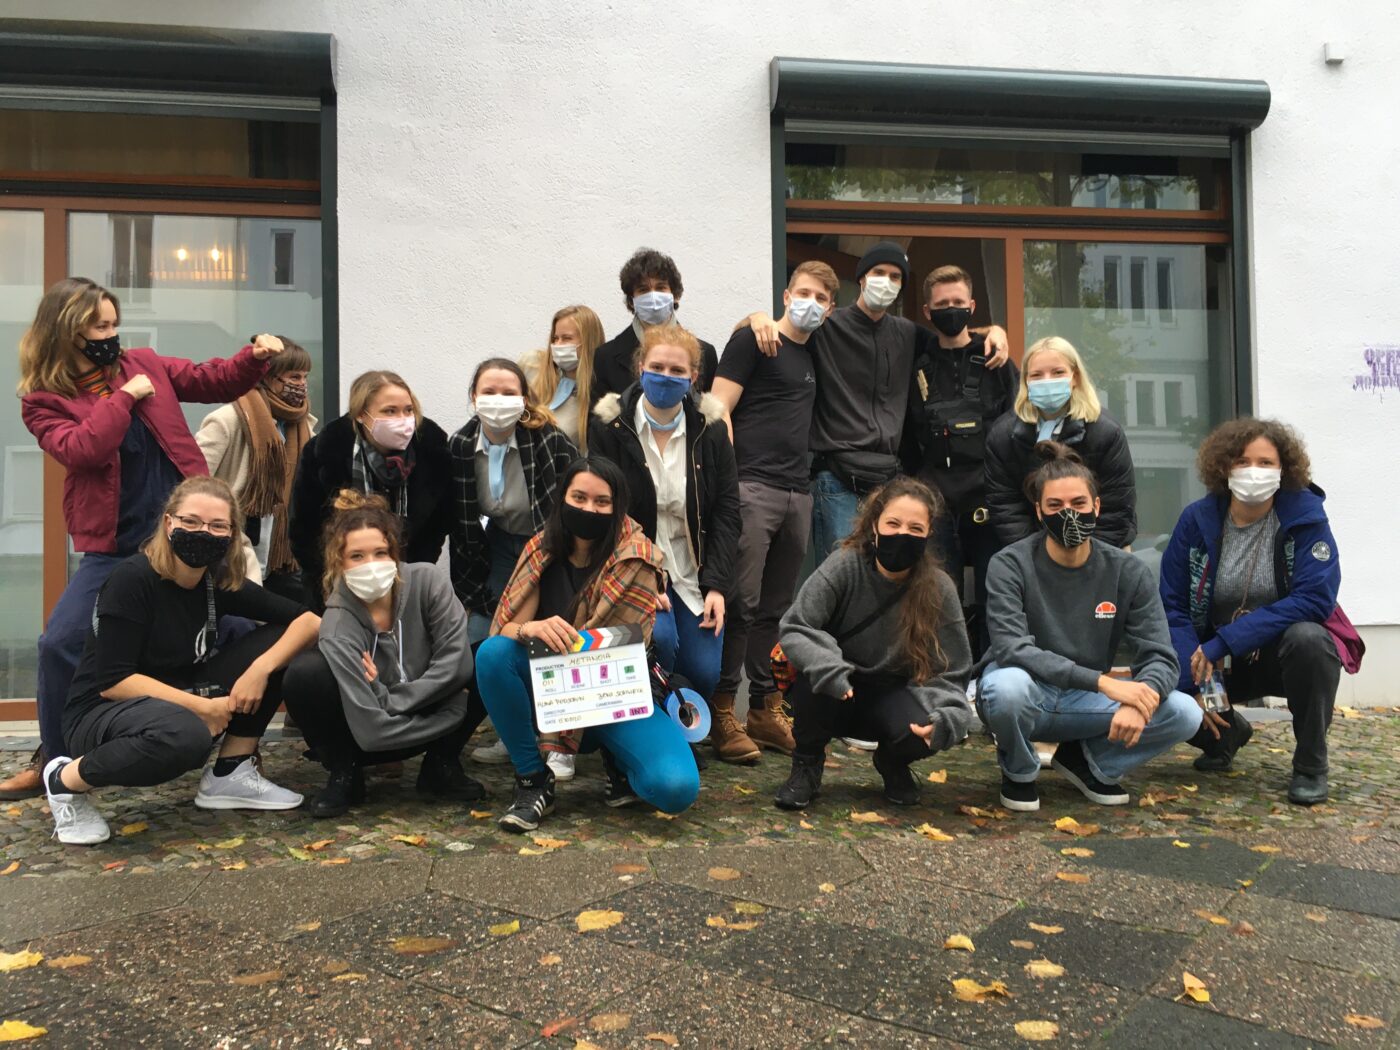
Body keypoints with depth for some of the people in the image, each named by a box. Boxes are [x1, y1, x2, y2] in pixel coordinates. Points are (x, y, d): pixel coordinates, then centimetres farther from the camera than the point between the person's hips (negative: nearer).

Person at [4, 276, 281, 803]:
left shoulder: (144, 364, 7)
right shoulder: (43, 400, 0)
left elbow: (214, 380, 12)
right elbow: (82, 449, -18)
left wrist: (255, 357, -6)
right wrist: (124, 396, -14)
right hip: (116, 546, -1)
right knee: (60, 643, -4)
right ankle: (54, 761, 18)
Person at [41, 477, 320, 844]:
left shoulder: (221, 582, -3)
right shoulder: (133, 579, -20)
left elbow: (309, 621, -5)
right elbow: (112, 682, -24)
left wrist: (260, 668, -22)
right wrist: (201, 707, -25)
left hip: (180, 705, 6)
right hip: (101, 714, -6)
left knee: (273, 642, -8)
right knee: (185, 734, -40)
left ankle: (231, 776, 1)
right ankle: (66, 781, -10)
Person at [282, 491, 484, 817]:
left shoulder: (427, 581, -20)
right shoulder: (339, 628, -27)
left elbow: (456, 664, -23)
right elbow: (372, 732, -31)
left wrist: (390, 701, -23)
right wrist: (457, 716, -24)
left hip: (426, 716, 3)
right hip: (367, 740, -2)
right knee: (305, 673, -30)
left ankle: (440, 765, -2)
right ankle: (344, 773, -5)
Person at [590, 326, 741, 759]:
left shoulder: (710, 429, 1)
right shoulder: (610, 427, -6)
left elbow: (727, 510, 2)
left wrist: (717, 585, -8)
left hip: (694, 572, 2)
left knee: (704, 671, -9)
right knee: (658, 638, -28)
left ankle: (719, 714, 31)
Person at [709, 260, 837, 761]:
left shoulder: (815, 353, 20)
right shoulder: (752, 341, 0)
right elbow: (719, 410, -7)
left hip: (797, 493, 7)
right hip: (753, 488, -7)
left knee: (776, 607, 10)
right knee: (742, 603, -8)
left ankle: (765, 710, 18)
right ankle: (721, 709, 1)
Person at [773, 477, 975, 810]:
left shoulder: (939, 589, -14)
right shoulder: (845, 565, -19)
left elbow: (951, 673, -11)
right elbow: (792, 629, -23)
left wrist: (946, 718, -32)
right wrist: (828, 669, -42)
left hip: (891, 697, 1)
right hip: (835, 697, -1)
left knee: (926, 726, -32)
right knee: (814, 677, -35)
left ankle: (892, 762, 8)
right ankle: (807, 765, -4)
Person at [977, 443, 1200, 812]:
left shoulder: (1128, 572, -5)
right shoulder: (1009, 565, -15)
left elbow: (1160, 655, -11)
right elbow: (1011, 648, -27)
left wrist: (1139, 702, -35)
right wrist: (1104, 682, -35)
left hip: (1084, 703, 3)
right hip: (1027, 694, -3)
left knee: (1184, 714, -19)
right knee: (1009, 685, -39)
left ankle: (1089, 762, 9)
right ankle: (1018, 772, -4)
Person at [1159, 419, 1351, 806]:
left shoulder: (1305, 516, -14)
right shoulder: (1196, 519, -9)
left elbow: (1316, 598, -24)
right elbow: (1172, 606, -9)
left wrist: (1226, 641, -30)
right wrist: (1197, 681, -21)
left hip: (1283, 652, -2)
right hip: (1214, 657, 2)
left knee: (1308, 638, -36)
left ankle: (1311, 766, -11)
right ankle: (1226, 733, 15)